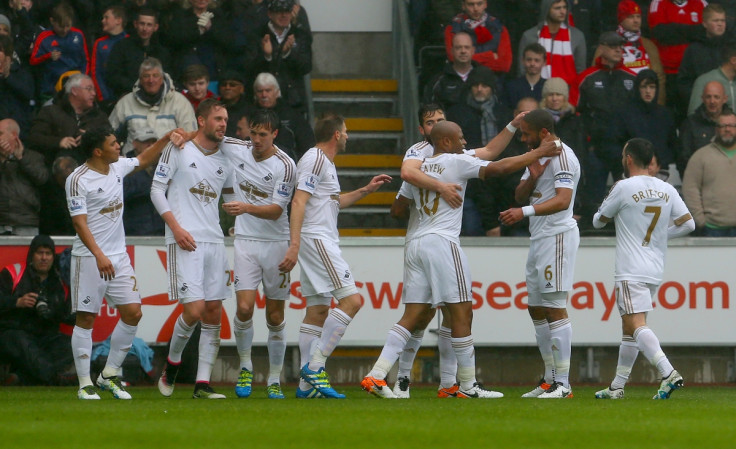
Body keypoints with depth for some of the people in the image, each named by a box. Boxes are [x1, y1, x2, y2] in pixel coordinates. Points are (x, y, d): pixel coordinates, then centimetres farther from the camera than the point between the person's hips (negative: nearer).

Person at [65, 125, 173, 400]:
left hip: (118, 256, 7)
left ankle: (109, 375, 11)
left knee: (132, 313, -1)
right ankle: (85, 384, 4)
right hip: (89, 258, -7)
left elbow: (144, 159, 29)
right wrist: (99, 255, -29)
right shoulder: (78, 180, -13)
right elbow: (80, 223, -19)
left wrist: (167, 138, 18)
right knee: (86, 319, -3)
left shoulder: (117, 167, 8)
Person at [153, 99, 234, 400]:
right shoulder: (178, 149, -1)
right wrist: (175, 226, -11)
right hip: (185, 241, -6)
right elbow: (157, 189, -1)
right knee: (194, 309, -14)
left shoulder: (224, 158, 13)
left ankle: (203, 384, 4)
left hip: (214, 240, 6)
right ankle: (172, 364, 12)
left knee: (213, 312, 0)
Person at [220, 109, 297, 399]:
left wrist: (247, 208, -32)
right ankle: (245, 368, 8)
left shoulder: (285, 166, -11)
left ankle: (274, 381, 15)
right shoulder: (237, 150, 0)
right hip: (245, 242, 2)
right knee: (244, 308, -13)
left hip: (276, 244, -2)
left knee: (275, 317, 3)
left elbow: (276, 210, -15)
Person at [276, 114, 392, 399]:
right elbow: (298, 202, -20)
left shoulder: (325, 162, 21)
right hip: (316, 239, -11)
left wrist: (366, 190, 31)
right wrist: (294, 245, -27)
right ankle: (315, 366, -19)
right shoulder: (315, 159, -11)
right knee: (351, 300, -16)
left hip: (323, 241, 11)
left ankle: (307, 385, 6)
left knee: (318, 311, 7)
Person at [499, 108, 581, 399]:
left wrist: (525, 212, -34)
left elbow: (563, 200, -25)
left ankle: (563, 384, -12)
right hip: (539, 238, 10)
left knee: (554, 307, -12)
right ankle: (549, 379, 17)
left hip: (557, 236, -10)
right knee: (536, 309, 11)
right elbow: (520, 195, 17)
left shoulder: (562, 156, -13)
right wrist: (533, 177, -4)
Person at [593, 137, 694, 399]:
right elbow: (688, 224, 8)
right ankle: (617, 387, 19)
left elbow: (598, 221, 3)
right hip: (656, 270, 7)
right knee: (629, 328, 15)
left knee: (636, 325, -15)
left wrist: (608, 214, 26)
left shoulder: (624, 188, -9)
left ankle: (668, 373, -33)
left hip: (631, 272, -7)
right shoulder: (667, 190, 6)